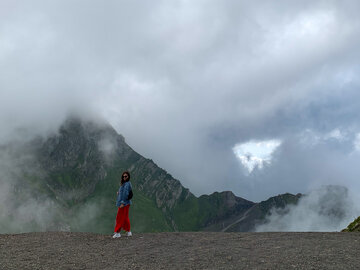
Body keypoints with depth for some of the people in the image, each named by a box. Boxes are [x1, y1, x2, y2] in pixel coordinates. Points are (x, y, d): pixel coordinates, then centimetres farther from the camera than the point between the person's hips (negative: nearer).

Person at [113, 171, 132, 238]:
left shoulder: (127, 184, -16)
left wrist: (122, 203, -24)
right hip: (126, 203, 10)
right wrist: (119, 192, 8)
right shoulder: (124, 183, 13)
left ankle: (117, 233, 3)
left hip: (124, 203, -10)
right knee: (125, 218, 14)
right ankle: (128, 232, 19)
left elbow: (126, 194, -22)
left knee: (120, 218, -3)